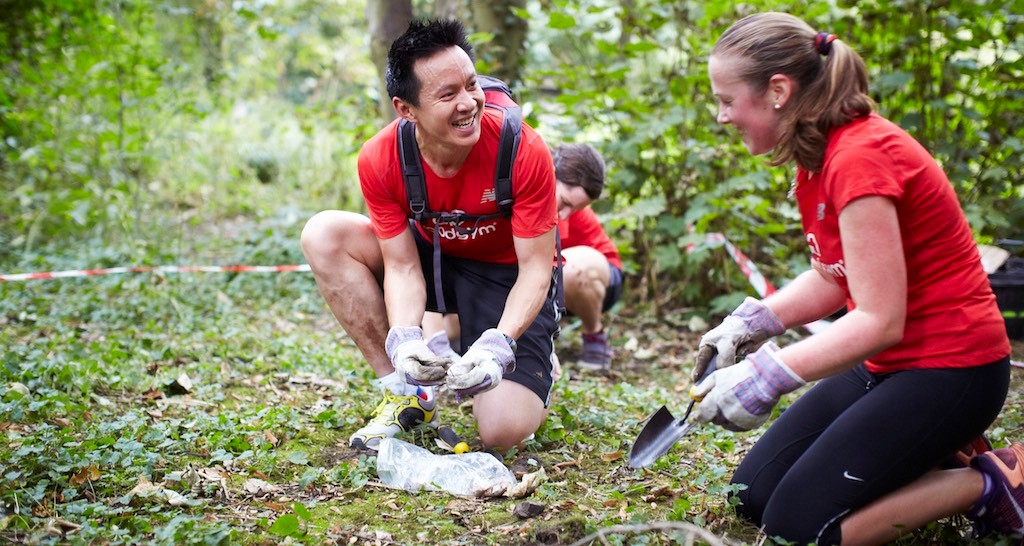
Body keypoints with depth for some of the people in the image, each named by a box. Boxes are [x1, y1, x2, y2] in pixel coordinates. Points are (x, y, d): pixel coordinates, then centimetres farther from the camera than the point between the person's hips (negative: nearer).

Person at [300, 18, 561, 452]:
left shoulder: (524, 151, -29)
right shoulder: (380, 160, -21)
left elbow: (535, 269, -23)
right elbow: (403, 266, -16)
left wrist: (498, 345, -39)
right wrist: (402, 338, -36)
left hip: (509, 276, -4)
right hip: (434, 258, 4)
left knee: (503, 432, -23)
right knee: (324, 235, -20)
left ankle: (535, 372, 18)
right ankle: (407, 393, -10)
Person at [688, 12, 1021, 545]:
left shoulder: (860, 156, -25)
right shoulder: (819, 152, 4)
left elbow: (880, 321, -27)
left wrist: (765, 376, -29)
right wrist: (751, 321, -5)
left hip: (948, 367, -9)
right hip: (886, 362, 9)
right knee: (753, 495, 8)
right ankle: (944, 461, 14)